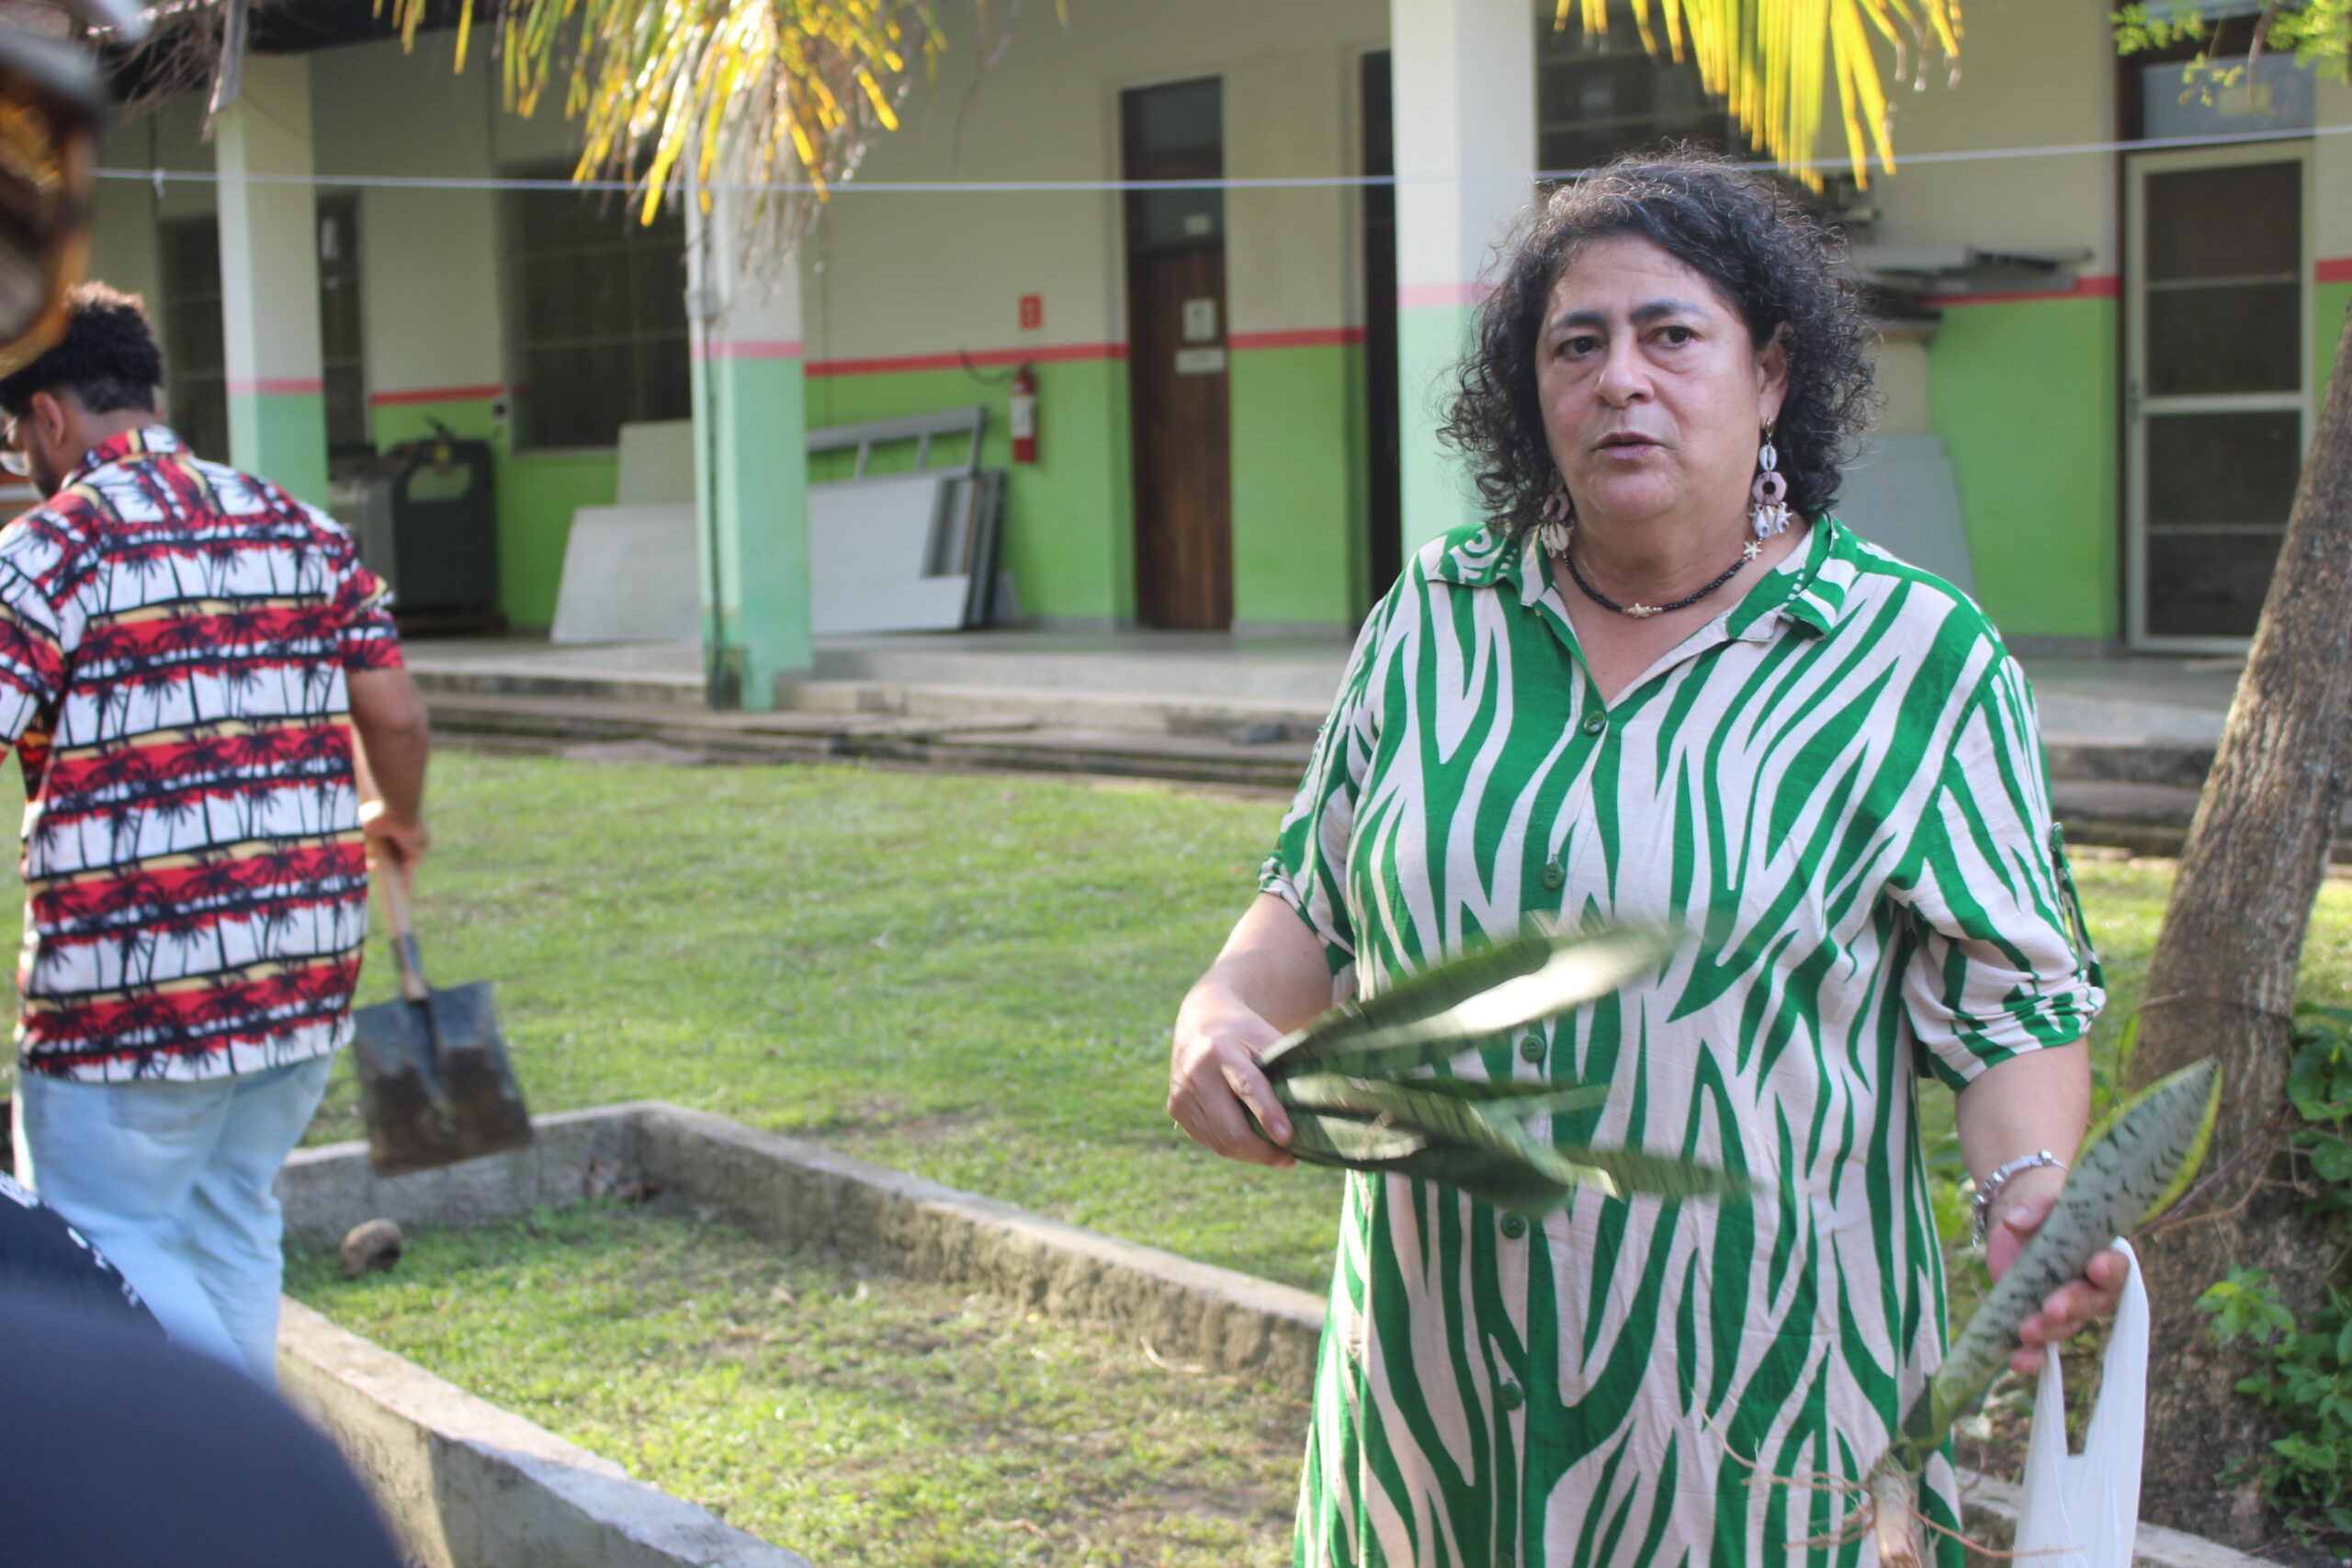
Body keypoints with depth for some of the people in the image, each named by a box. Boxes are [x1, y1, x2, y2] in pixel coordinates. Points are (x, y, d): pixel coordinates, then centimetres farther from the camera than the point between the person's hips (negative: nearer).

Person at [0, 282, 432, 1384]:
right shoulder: (302, 530, 9)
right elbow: (394, 716, 8)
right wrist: (396, 820, 27)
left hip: (127, 980, -6)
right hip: (305, 962, 6)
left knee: (107, 1249, 4)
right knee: (231, 1229, 19)